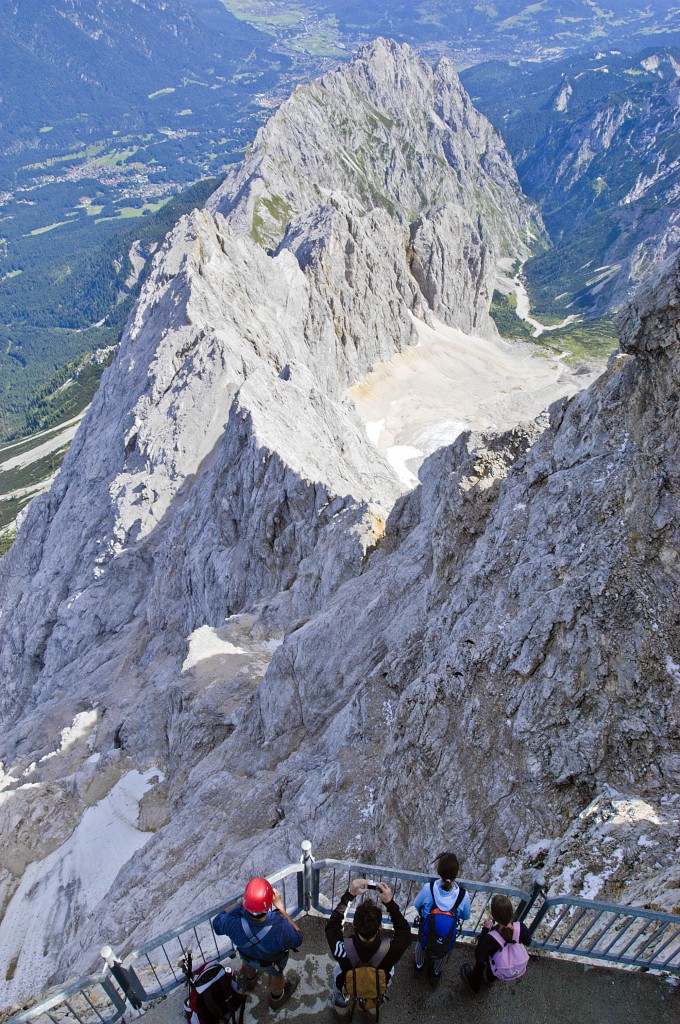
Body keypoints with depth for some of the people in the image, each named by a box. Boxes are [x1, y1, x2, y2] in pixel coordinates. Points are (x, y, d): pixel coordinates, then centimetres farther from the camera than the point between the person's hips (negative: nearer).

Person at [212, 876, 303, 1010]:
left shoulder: (233, 922, -44)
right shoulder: (281, 929, -48)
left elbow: (217, 924, -19)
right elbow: (297, 940, -23)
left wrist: (240, 902, -18)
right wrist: (280, 907, -27)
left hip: (246, 955, 2)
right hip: (272, 962, -2)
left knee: (247, 963, 39)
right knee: (276, 975, 34)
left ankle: (248, 981, 70)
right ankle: (276, 998, 64)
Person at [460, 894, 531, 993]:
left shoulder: (490, 938, -36)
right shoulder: (521, 927, -29)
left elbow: (479, 957, -19)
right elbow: (528, 942, -5)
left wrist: (485, 929, -21)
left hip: (503, 974, -3)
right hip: (521, 970, 3)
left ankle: (475, 983, 42)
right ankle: (490, 977, 48)